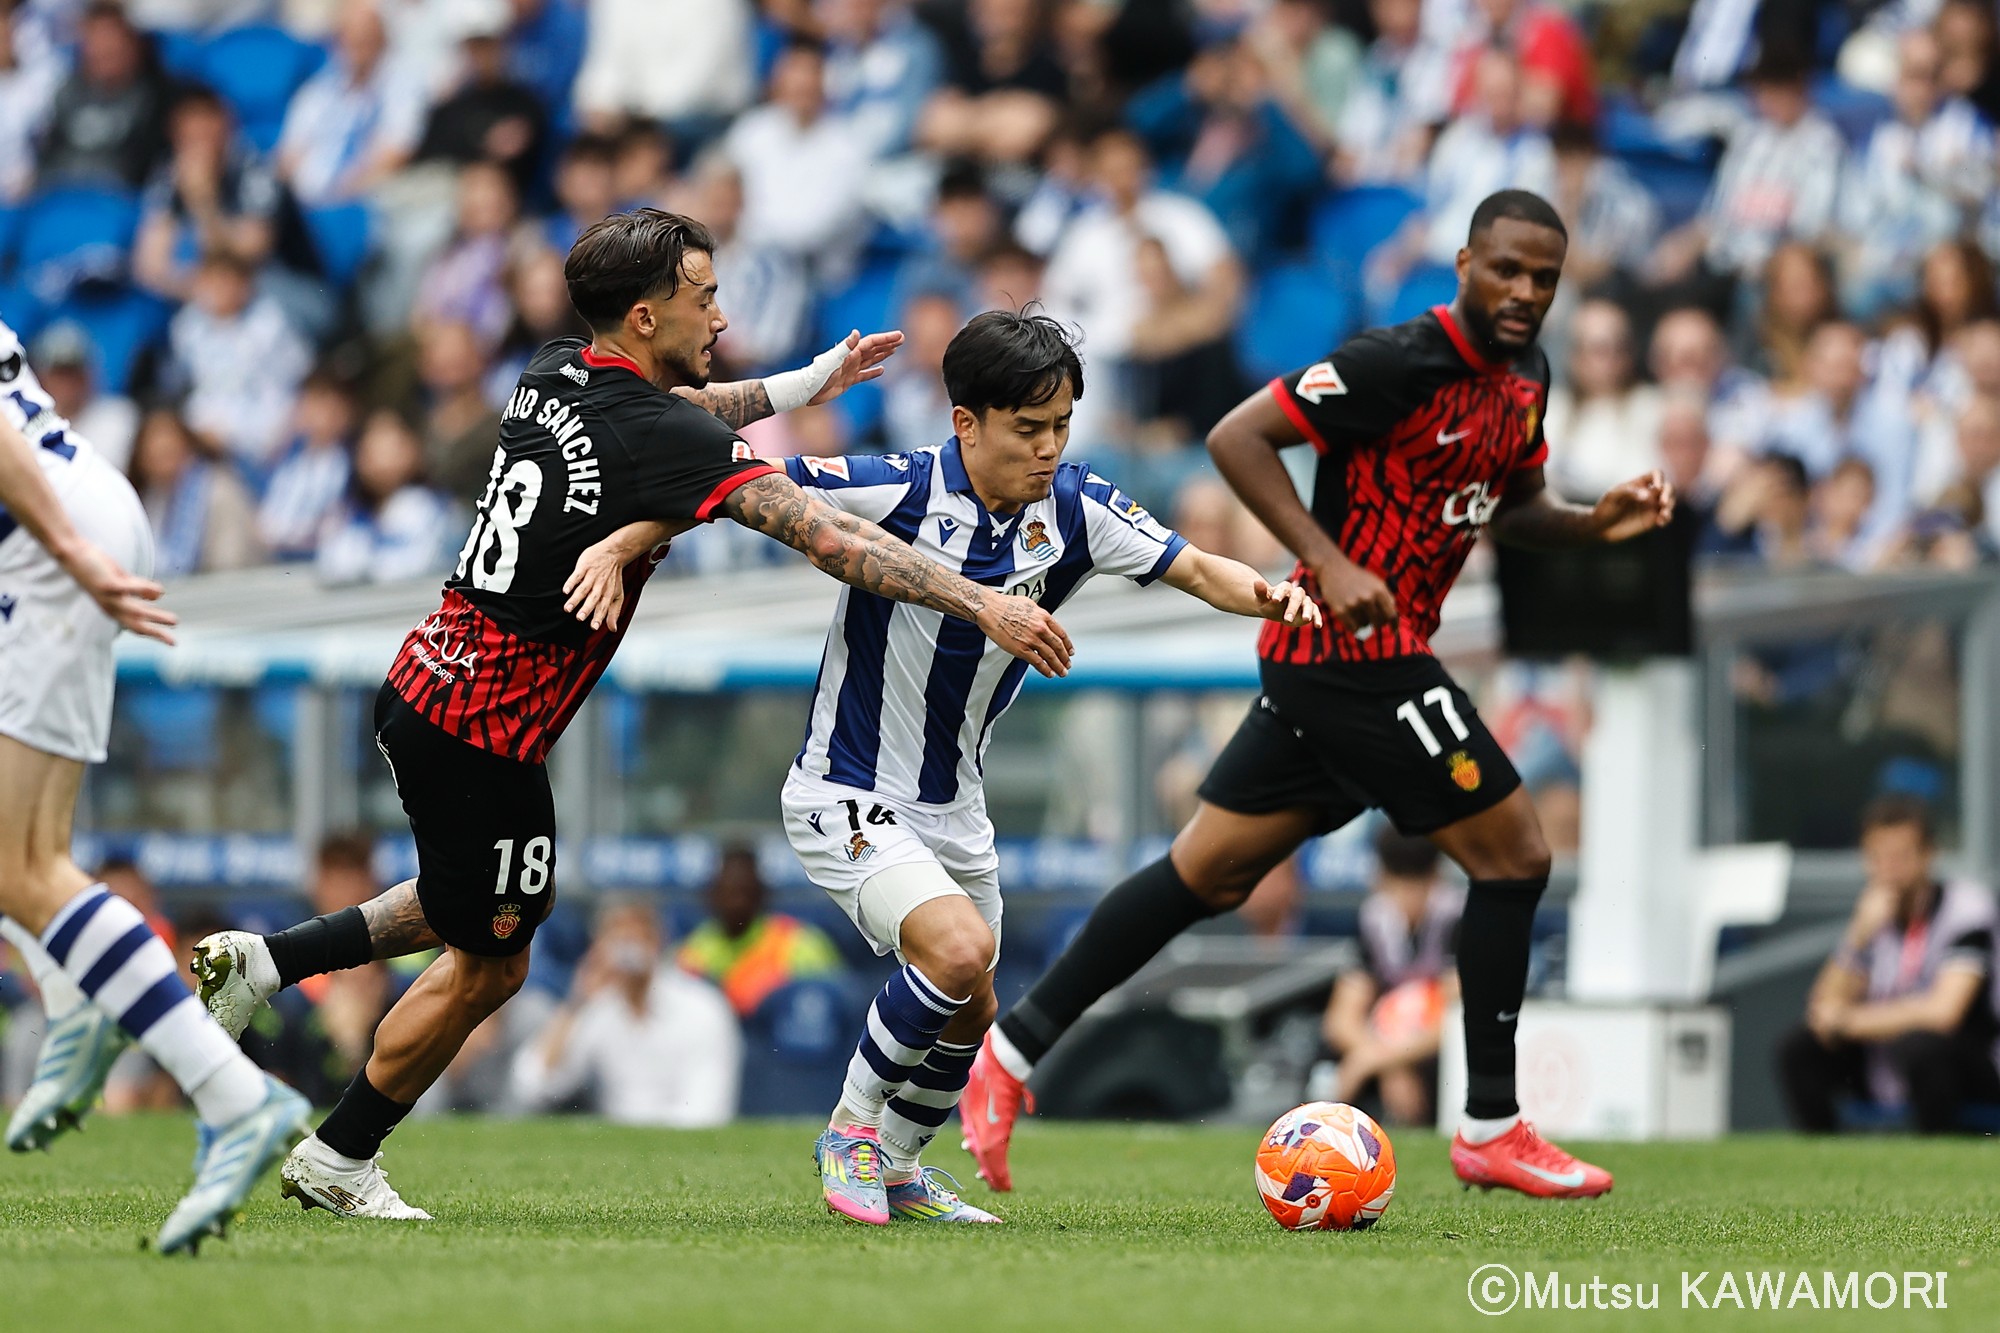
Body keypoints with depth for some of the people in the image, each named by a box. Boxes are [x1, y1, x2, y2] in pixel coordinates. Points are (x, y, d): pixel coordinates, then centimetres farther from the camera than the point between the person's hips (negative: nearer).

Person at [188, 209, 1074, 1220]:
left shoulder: (555, 375, 2)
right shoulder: (658, 439, -22)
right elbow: (827, 537, -26)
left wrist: (810, 382, 24)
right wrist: (983, 606, -26)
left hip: (426, 685, 9)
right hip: (489, 733, -9)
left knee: (477, 911, 30)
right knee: (488, 965, 10)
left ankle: (264, 959, 26)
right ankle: (337, 1158, 21)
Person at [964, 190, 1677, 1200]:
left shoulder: (1524, 377, 10)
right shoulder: (1401, 363, -17)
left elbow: (1510, 509, 25)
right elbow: (1237, 438, -17)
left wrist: (1594, 524, 5)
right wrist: (1332, 565, -23)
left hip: (1320, 660, 9)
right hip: (1362, 652, -9)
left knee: (1210, 871, 11)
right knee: (1513, 854, -4)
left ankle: (1014, 1050, 14)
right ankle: (1491, 1132, 3)